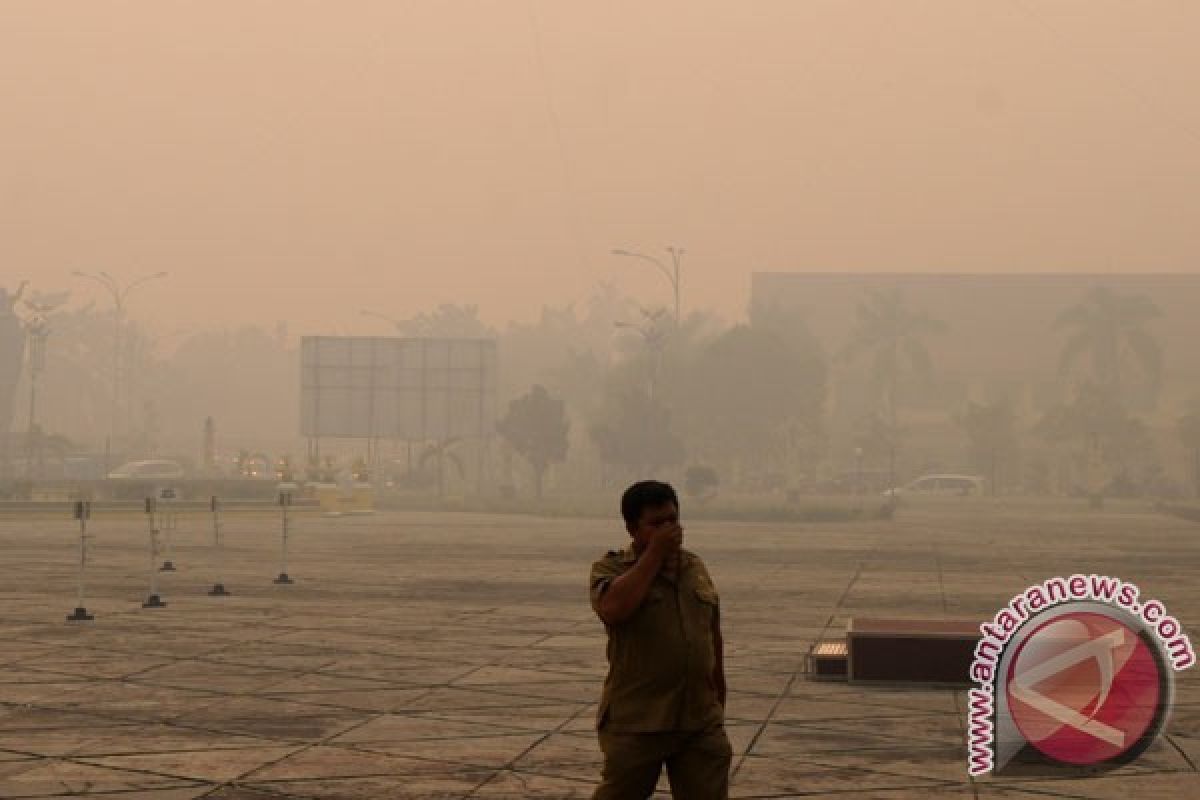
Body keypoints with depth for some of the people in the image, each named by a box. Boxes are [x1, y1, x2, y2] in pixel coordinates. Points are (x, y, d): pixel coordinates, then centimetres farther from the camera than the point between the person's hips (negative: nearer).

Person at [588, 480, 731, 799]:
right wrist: (655, 554, -18)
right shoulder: (610, 567, -3)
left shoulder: (695, 566, 13)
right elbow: (613, 608, -26)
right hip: (636, 723, -4)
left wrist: (719, 688, 21)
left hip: (700, 722, 4)